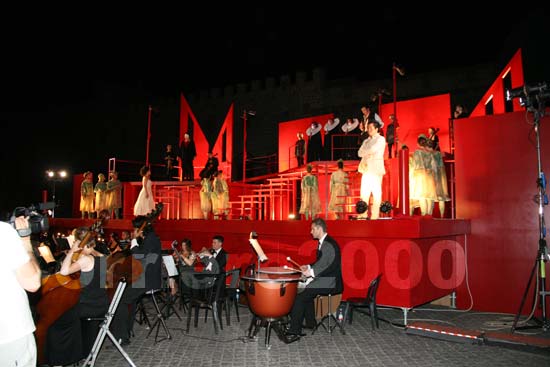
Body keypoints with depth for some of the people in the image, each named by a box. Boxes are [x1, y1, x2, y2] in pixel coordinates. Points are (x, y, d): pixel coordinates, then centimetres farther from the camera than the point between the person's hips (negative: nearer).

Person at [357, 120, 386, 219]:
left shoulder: (381, 139, 2)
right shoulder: (366, 141, 22)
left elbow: (373, 149, -12)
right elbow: (360, 153, 10)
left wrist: (365, 152, 4)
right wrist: (368, 153, -6)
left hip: (376, 169, -6)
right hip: (366, 169, 6)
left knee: (376, 192, -5)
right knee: (364, 192, 1)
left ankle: (375, 215, -3)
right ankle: (363, 213, 4)